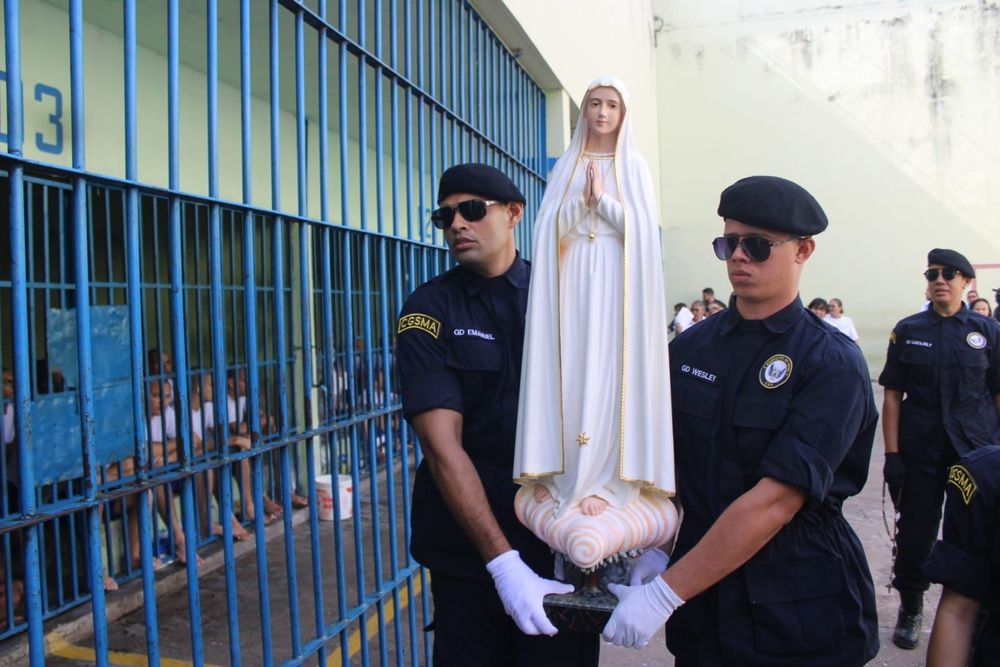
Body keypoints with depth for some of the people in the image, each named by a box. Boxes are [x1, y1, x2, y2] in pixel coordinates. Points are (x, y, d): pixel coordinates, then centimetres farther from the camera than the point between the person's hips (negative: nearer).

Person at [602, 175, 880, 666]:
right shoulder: (688, 347, 0)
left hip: (799, 611, -3)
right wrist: (650, 547, -12)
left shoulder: (832, 364, -14)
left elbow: (776, 500, -22)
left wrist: (664, 593, -24)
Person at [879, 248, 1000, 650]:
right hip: (920, 451, 0)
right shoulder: (908, 330, 2)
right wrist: (892, 453, -6)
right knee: (915, 533, 6)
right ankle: (910, 609, 26)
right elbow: (892, 395, 0)